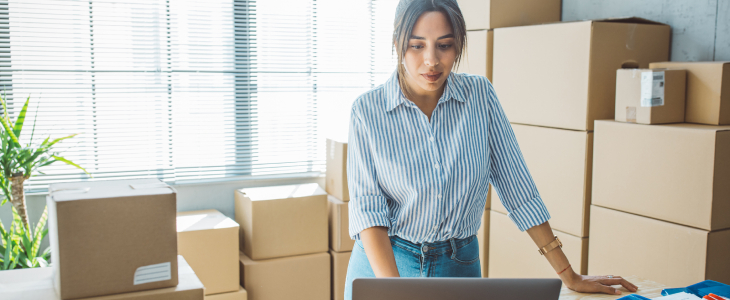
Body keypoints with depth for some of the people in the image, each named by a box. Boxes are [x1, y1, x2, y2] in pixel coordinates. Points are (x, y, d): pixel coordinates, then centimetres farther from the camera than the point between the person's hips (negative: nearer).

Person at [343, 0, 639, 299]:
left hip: (459, 264, 2)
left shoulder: (479, 94, -5)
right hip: (381, 263, -1)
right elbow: (367, 208, -14)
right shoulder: (367, 110, -11)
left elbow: (515, 183, -3)